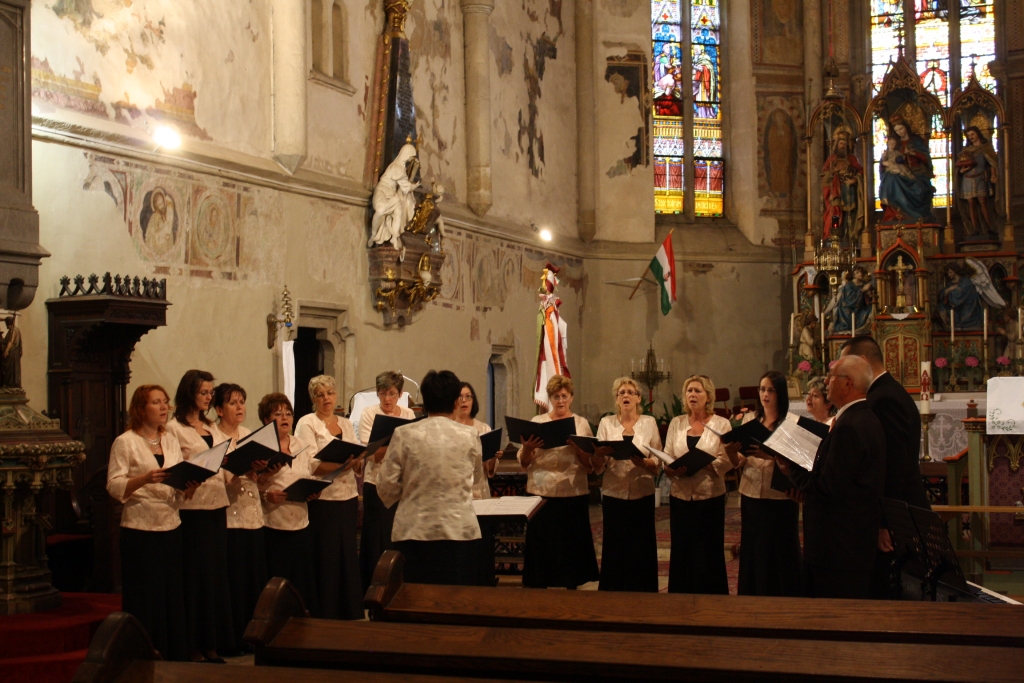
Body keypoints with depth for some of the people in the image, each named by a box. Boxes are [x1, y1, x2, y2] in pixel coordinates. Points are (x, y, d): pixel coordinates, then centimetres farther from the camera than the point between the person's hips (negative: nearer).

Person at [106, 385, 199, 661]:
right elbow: (114, 486, -11)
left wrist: (190, 487, -7)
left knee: (173, 596, 6)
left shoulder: (171, 441, 14)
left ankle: (174, 658, 14)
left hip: (171, 527, 5)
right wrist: (146, 478, -26)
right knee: (145, 599, -2)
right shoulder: (125, 442, -3)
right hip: (140, 530, -5)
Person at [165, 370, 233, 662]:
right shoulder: (174, 428, -4)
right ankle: (194, 645, 5)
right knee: (196, 574, -3)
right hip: (192, 508, -7)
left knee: (216, 571, 9)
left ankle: (212, 643, 16)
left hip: (217, 505, 7)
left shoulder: (211, 427, 18)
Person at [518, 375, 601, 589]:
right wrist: (527, 448, -15)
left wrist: (578, 448, -17)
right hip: (540, 494, 0)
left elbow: (591, 466, 0)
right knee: (541, 544, 0)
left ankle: (571, 586, 15)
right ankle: (538, 587, 10)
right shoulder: (537, 421, 8)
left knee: (571, 545, 3)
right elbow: (523, 462, 5)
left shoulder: (581, 424, 7)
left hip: (573, 495, 0)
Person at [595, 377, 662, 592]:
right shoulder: (606, 423, 6)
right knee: (614, 547, 2)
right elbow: (597, 463, 2)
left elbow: (658, 463, 1)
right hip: (614, 494, 0)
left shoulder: (649, 422, 4)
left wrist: (642, 462, -19)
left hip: (642, 495, 0)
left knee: (641, 549, 1)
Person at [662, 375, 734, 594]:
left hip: (710, 497, -3)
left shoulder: (721, 424, -2)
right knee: (681, 551, 7)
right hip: (681, 497, 3)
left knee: (708, 553, 1)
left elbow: (726, 461, -10)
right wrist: (674, 469, -16)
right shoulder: (676, 423, 9)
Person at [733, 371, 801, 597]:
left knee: (779, 555, 0)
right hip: (751, 495, 4)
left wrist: (769, 455, -28)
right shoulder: (749, 419, 10)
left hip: (779, 497, -4)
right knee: (752, 553, 8)